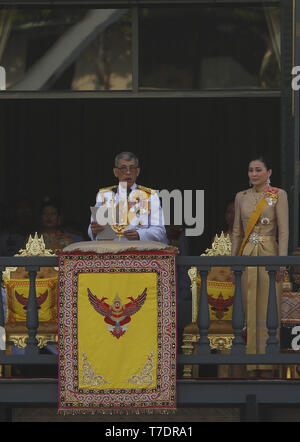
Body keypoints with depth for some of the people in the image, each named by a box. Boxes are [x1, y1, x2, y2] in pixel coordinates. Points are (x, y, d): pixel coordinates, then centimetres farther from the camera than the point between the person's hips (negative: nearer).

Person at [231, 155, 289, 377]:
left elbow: (284, 230, -6)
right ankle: (252, 361, 8)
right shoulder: (241, 197, 11)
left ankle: (267, 362, 2)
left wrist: (282, 261, -13)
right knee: (250, 308, 3)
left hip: (268, 254, -4)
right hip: (247, 255, 4)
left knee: (268, 308, -3)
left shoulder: (278, 195, -1)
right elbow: (237, 231, 15)